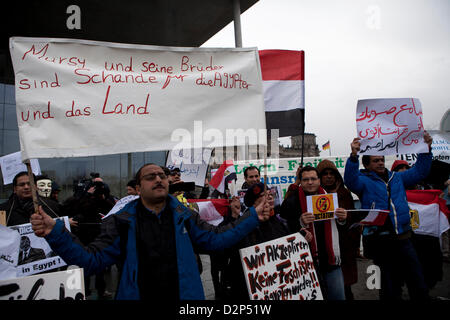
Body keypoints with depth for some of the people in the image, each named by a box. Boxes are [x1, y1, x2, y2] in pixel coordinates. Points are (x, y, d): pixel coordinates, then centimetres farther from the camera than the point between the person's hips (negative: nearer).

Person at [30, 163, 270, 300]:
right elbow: (92, 259, -8)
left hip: (185, 295, 2)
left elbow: (215, 238, 6)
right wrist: (54, 233, -21)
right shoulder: (122, 223, -3)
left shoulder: (183, 216, 4)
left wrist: (253, 216, 3)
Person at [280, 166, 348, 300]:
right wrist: (301, 223, -26)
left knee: (338, 296, 10)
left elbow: (339, 225, 19)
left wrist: (342, 218, -3)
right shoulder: (291, 201, -7)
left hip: (330, 259, 4)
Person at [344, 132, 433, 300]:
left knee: (418, 283, 11)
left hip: (403, 237, 5)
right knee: (390, 286, 8)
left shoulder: (396, 178, 16)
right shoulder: (364, 180, -1)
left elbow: (419, 171, 19)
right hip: (380, 240, -4)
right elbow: (350, 180, -21)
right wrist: (354, 155, -35)